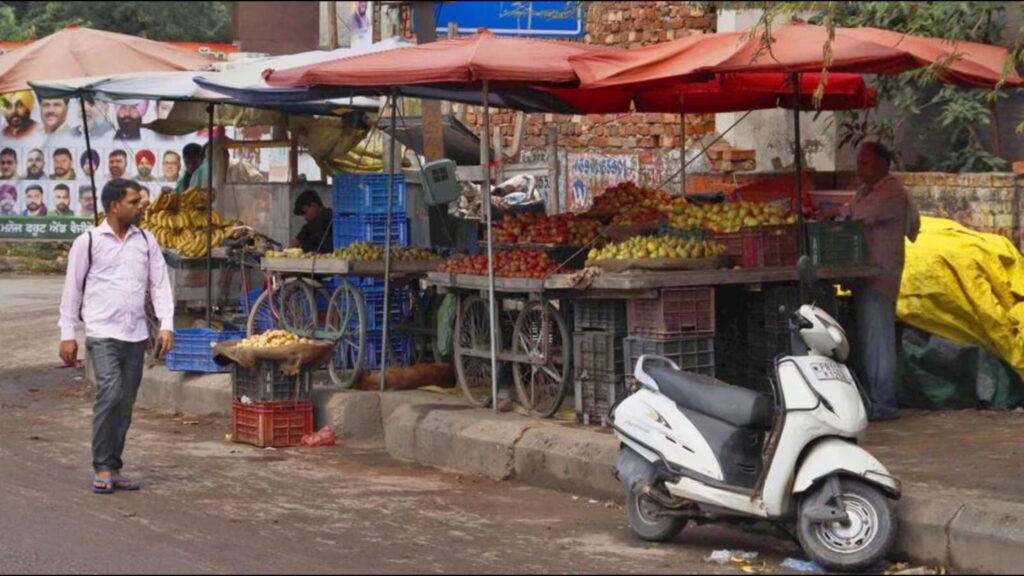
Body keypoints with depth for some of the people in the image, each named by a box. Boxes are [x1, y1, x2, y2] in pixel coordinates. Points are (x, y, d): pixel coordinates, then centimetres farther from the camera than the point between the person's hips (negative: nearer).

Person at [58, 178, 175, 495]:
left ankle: (113, 468, 15)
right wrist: (67, 334, 0)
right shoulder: (88, 241, -1)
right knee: (110, 395, -18)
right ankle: (102, 468, -8)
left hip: (136, 335, 4)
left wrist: (166, 325, -3)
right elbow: (72, 288, 3)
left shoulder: (146, 241, 10)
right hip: (103, 334, -4)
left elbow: (160, 284, 9)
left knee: (125, 404, 6)